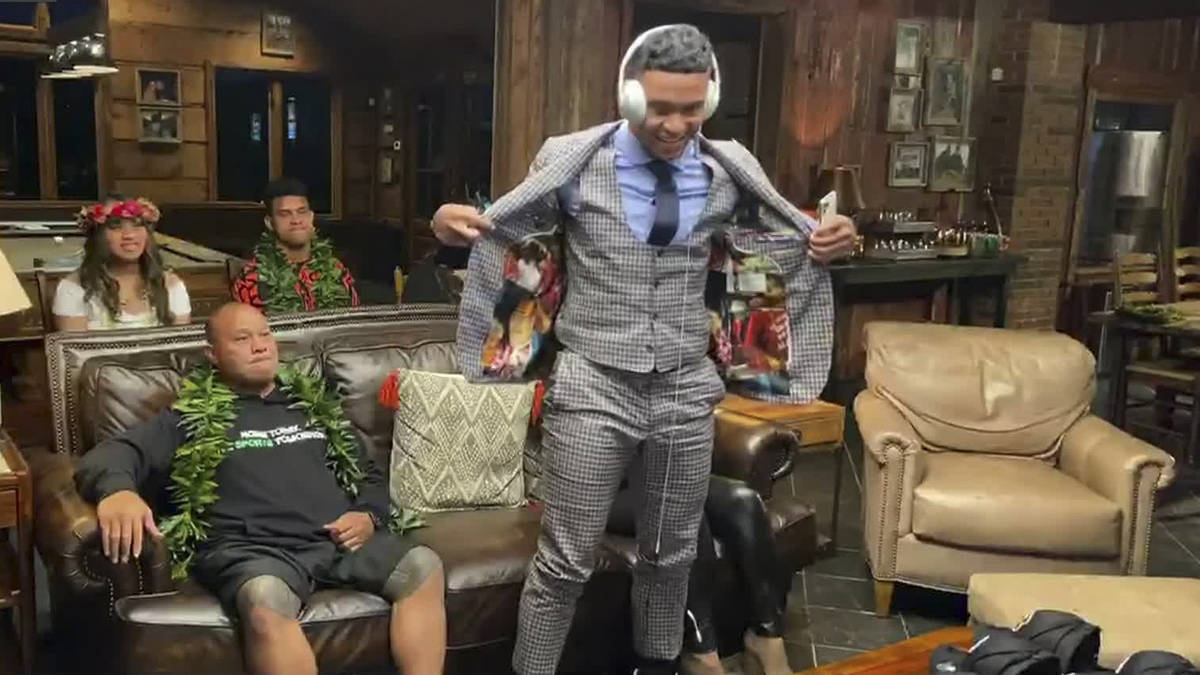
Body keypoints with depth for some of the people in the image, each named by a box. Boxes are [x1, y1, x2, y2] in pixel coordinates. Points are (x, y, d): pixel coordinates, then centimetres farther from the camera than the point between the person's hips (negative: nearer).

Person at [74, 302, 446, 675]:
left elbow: (370, 476, 30)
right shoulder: (194, 417, 16)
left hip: (338, 540, 4)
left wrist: (368, 516, 5)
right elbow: (112, 453, 3)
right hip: (250, 547, -3)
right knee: (264, 599, -39)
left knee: (423, 565, -24)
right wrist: (117, 489, -24)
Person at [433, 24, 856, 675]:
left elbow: (789, 235, 17)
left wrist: (828, 241, -4)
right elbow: (500, 229, 2)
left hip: (686, 390, 4)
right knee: (566, 558, 1)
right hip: (593, 386, -3)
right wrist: (451, 223, -19)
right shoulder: (573, 160, -7)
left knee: (672, 552, 18)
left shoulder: (728, 171, 2)